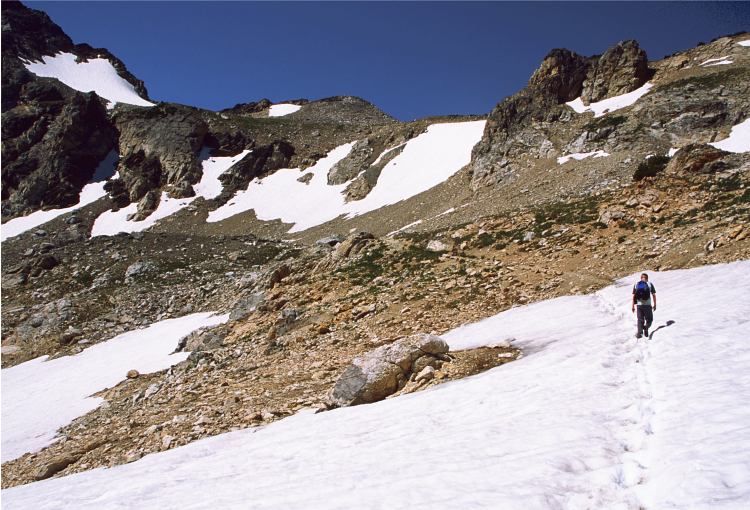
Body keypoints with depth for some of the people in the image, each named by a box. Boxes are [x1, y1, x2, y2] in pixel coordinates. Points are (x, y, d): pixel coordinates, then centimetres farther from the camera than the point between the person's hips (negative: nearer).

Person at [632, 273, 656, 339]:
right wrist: (655, 305, 10)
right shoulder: (650, 284, 4)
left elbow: (633, 296, 5)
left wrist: (633, 306, 8)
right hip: (647, 305, -2)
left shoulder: (636, 285, 9)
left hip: (639, 305, 2)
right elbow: (654, 295, 2)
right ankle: (646, 327, -20)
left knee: (640, 320, 10)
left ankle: (639, 333, -1)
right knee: (649, 319, 9)